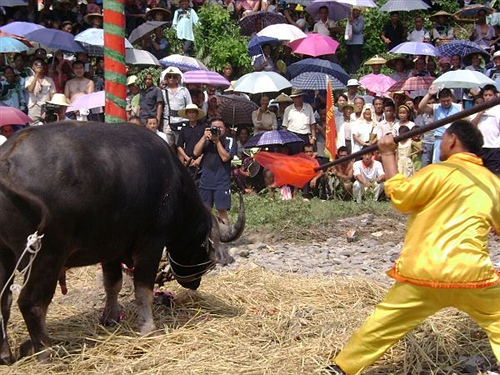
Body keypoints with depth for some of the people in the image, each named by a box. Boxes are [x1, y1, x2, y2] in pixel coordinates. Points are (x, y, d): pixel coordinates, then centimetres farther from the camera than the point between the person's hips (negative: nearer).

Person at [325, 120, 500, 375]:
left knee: (381, 325, 13)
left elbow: (400, 196, -4)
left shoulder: (440, 172, -3)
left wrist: (388, 155, 3)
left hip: (422, 273, -1)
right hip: (471, 274, 1)